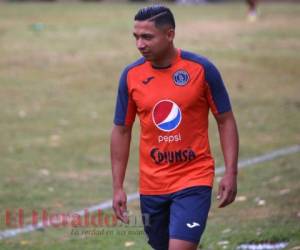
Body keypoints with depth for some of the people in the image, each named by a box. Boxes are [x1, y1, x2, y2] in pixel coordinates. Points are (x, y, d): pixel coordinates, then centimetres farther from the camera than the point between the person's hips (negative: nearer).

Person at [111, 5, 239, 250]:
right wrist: (118, 187, 3)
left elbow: (226, 121, -1)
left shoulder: (201, 69, -9)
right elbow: (121, 131, 7)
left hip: (194, 181, -4)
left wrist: (231, 173, -8)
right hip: (152, 186, 4)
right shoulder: (131, 75, -1)